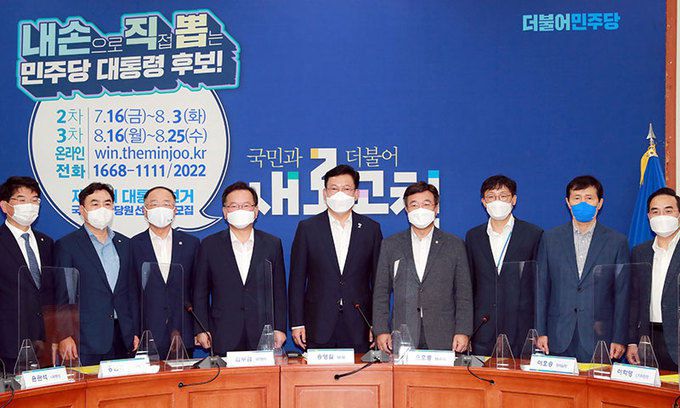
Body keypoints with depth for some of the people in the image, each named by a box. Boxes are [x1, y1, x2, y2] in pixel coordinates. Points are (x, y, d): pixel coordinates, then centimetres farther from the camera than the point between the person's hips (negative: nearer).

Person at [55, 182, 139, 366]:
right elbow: (61, 295, -4)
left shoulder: (124, 244, 14)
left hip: (122, 338, 4)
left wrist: (135, 332, 9)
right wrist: (65, 336, -10)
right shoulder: (66, 245, -1)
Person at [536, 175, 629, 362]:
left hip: (598, 339, -1)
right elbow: (541, 288, 6)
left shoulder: (617, 242, 4)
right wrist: (541, 332, 0)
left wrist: (619, 339, -2)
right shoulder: (550, 238, 7)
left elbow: (622, 294, 3)